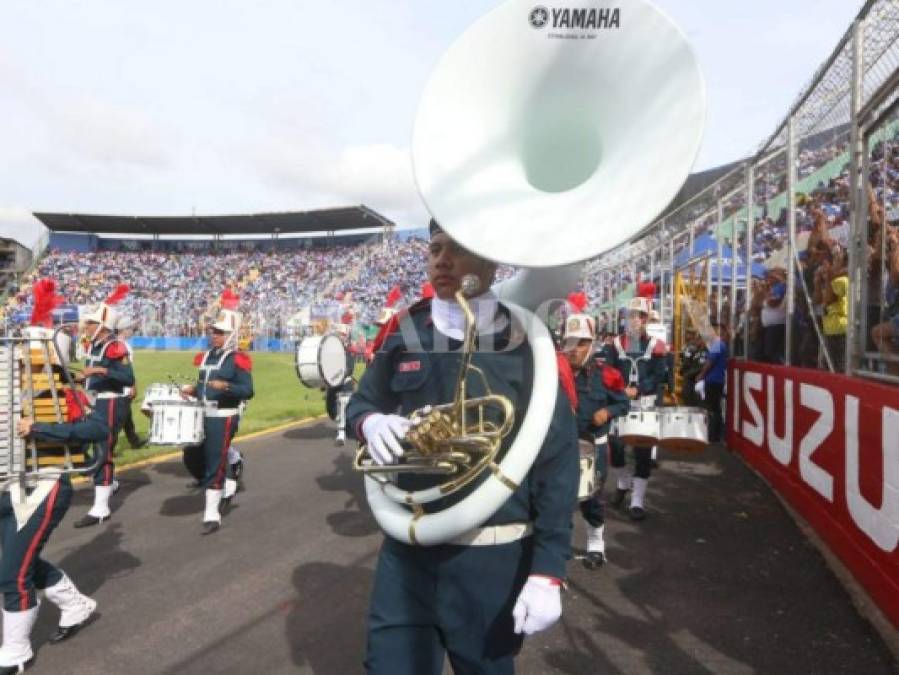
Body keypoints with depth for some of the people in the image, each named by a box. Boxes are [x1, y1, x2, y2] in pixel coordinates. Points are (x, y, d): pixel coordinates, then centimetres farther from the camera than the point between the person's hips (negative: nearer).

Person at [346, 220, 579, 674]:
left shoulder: (528, 346, -11)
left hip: (494, 559, -2)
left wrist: (548, 572, -13)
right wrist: (370, 422, -12)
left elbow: (558, 462, -11)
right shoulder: (402, 334, 0)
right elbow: (360, 402, 13)